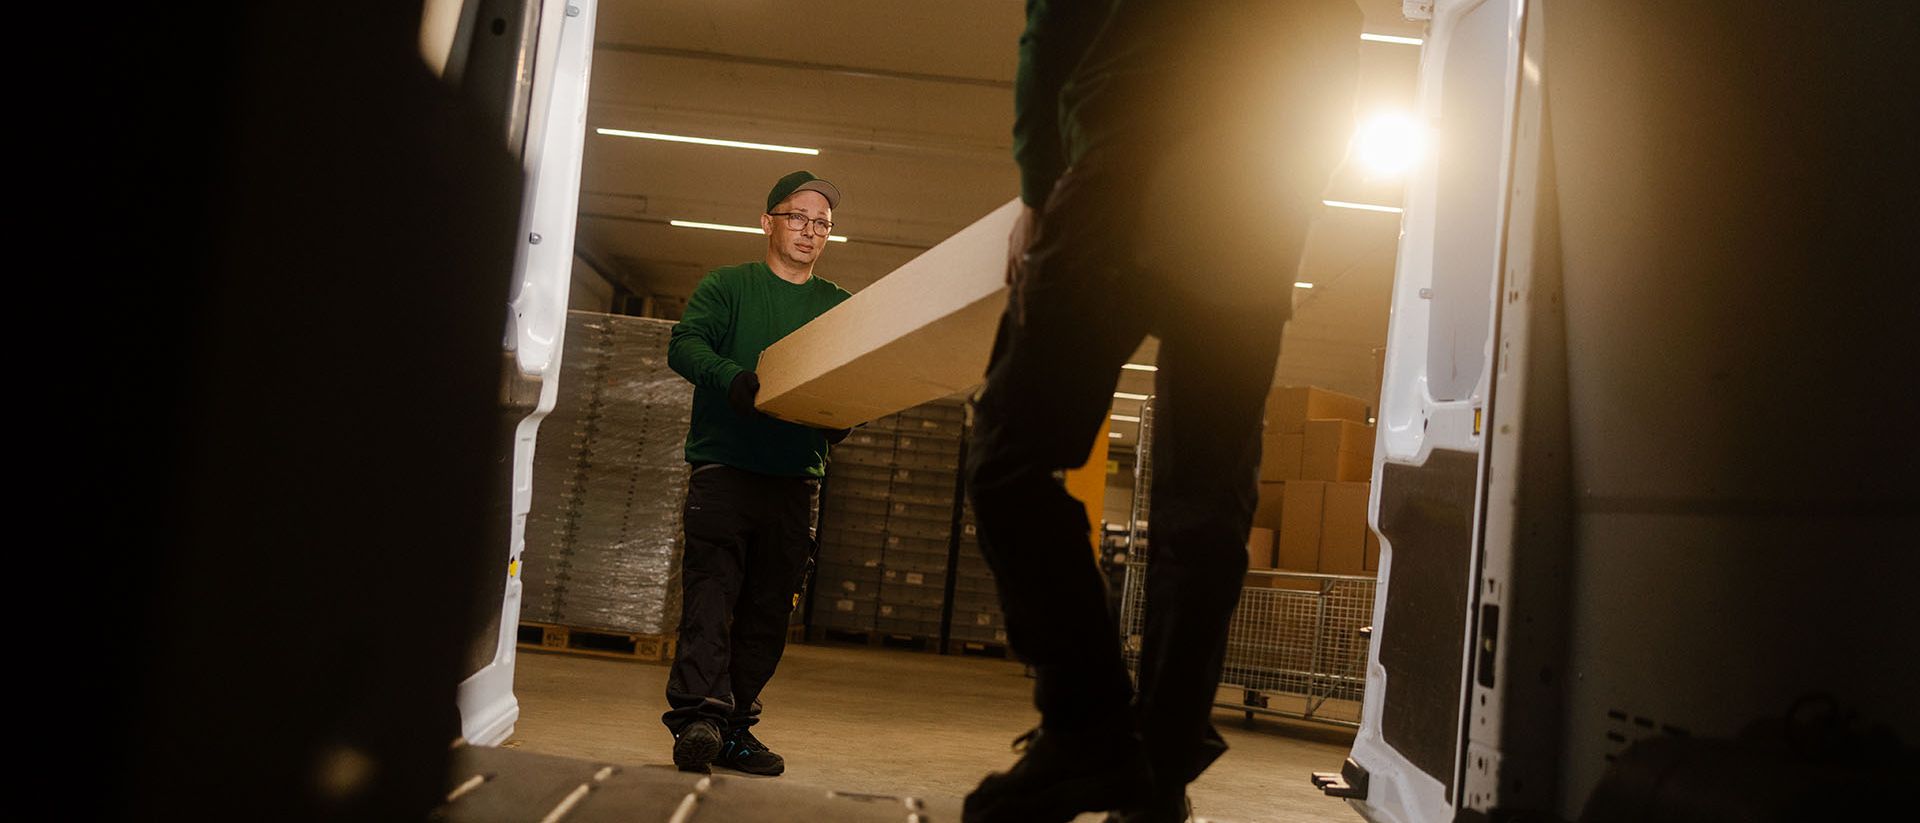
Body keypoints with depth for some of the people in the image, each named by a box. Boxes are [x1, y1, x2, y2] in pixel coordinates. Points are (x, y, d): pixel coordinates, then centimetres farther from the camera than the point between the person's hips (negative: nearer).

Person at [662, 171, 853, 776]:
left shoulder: (841, 307, 16)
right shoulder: (726, 286, 8)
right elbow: (685, 345, -7)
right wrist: (736, 380, -26)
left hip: (797, 478, 3)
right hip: (724, 466, -3)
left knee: (769, 607, 3)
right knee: (711, 590, -12)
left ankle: (734, 727, 9)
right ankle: (698, 714, -17)